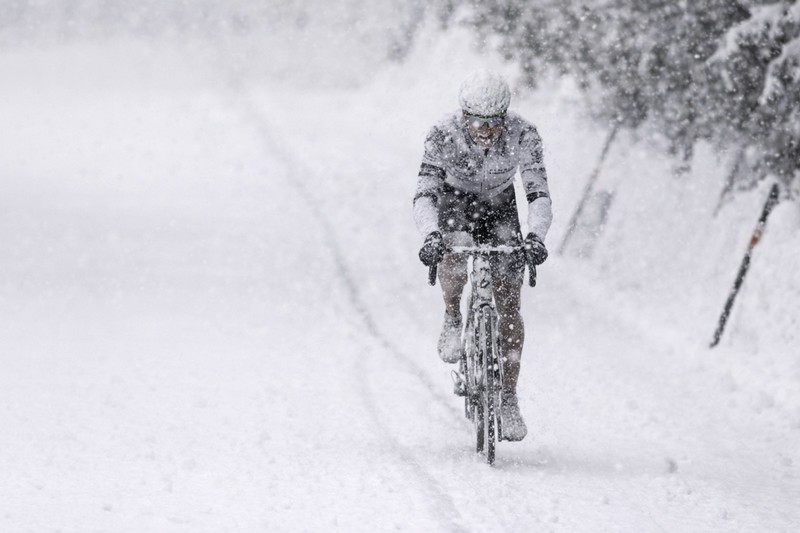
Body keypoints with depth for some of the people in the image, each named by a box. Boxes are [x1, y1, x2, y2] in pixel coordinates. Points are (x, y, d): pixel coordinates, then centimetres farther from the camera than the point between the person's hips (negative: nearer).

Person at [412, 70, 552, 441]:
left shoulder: (523, 135, -29)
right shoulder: (443, 136, -30)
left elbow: (538, 193, -33)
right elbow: (424, 192, -37)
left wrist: (536, 236, -52)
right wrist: (431, 235, -55)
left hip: (500, 205, 1)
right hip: (456, 201, -1)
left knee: (509, 305, -8)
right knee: (453, 260, -35)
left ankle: (508, 399, -2)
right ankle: (453, 320, -3)